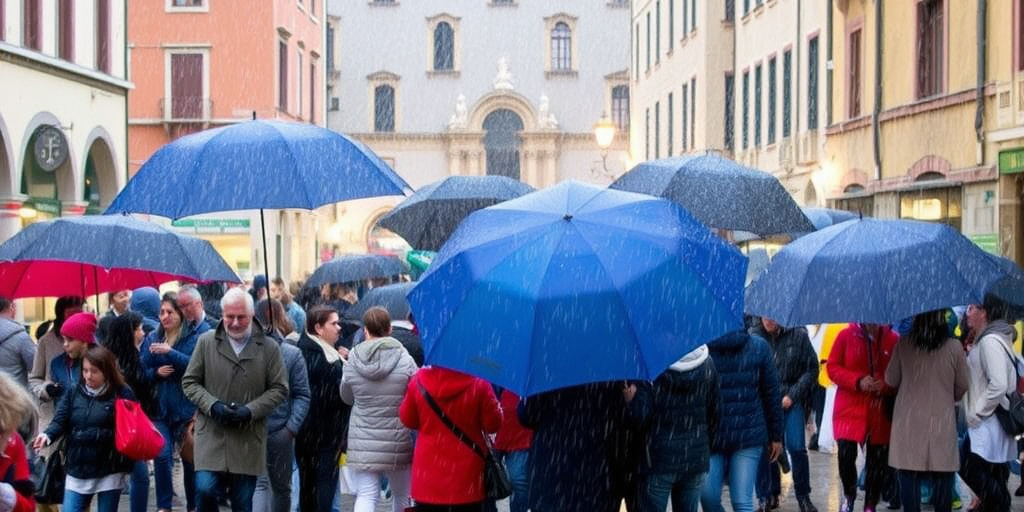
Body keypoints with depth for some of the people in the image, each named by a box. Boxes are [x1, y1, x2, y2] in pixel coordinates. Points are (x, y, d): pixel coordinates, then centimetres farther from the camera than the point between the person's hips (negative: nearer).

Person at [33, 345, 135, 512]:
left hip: (109, 472, -3)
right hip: (77, 469, 3)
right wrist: (48, 435, -25)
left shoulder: (122, 394, -6)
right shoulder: (73, 392, 4)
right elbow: (60, 420, -4)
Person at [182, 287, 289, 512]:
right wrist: (212, 405, -11)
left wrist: (250, 410, -12)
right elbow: (190, 382, 6)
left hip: (249, 439, 0)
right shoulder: (206, 342, 2)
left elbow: (279, 389, 3)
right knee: (204, 489, -15)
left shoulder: (269, 348, 0)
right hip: (211, 434, 0)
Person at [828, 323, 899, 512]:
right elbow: (833, 368, -1)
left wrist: (886, 385, -15)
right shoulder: (846, 335, -2)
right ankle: (849, 494, 19)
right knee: (846, 454, -10)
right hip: (850, 408, -1)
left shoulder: (894, 340, -2)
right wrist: (857, 381, -15)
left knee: (878, 461, 6)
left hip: (881, 411, 1)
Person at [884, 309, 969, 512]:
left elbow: (891, 380, 4)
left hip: (909, 421, 1)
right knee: (942, 477, 7)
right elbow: (962, 386, 4)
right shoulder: (954, 347, -7)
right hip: (942, 421, -1)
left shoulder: (904, 345, -6)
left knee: (909, 476, 5)